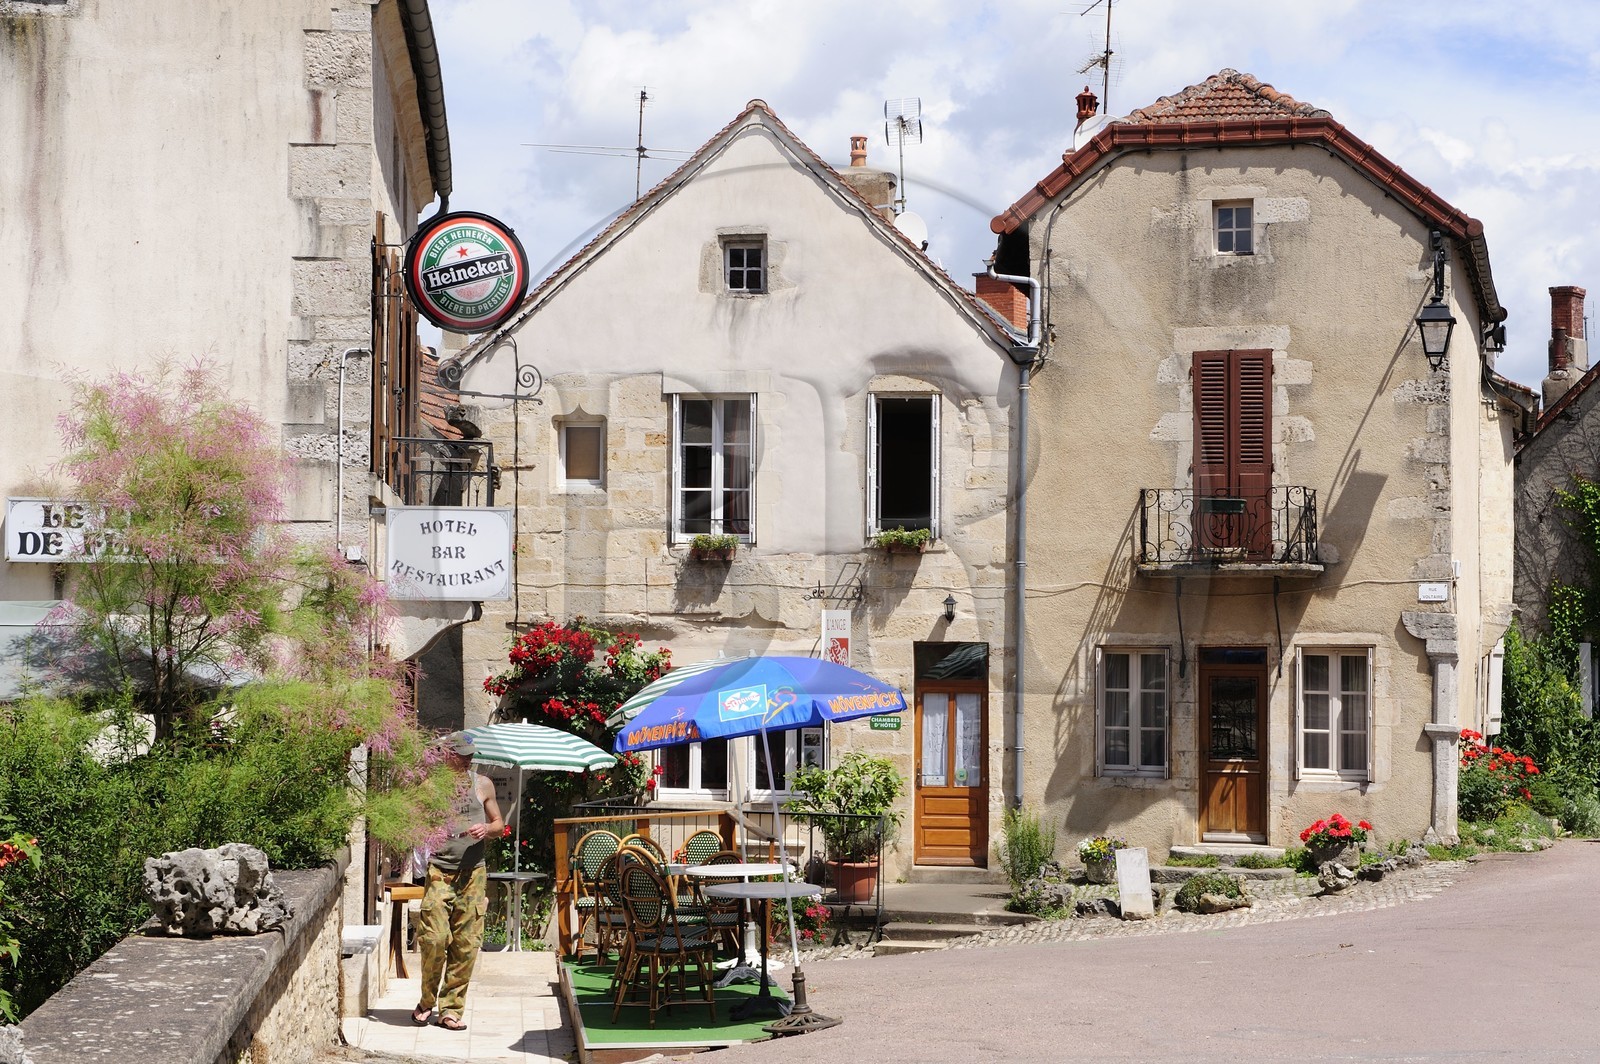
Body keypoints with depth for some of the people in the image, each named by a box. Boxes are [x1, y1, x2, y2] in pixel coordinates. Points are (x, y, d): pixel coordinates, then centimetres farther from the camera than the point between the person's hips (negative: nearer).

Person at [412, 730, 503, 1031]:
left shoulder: (482, 784, 11)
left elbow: (500, 824, 18)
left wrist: (487, 829, -3)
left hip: (473, 873, 3)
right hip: (440, 871, -3)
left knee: (466, 944, 0)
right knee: (434, 937, -12)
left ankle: (451, 1008, 8)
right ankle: (427, 1001, 8)